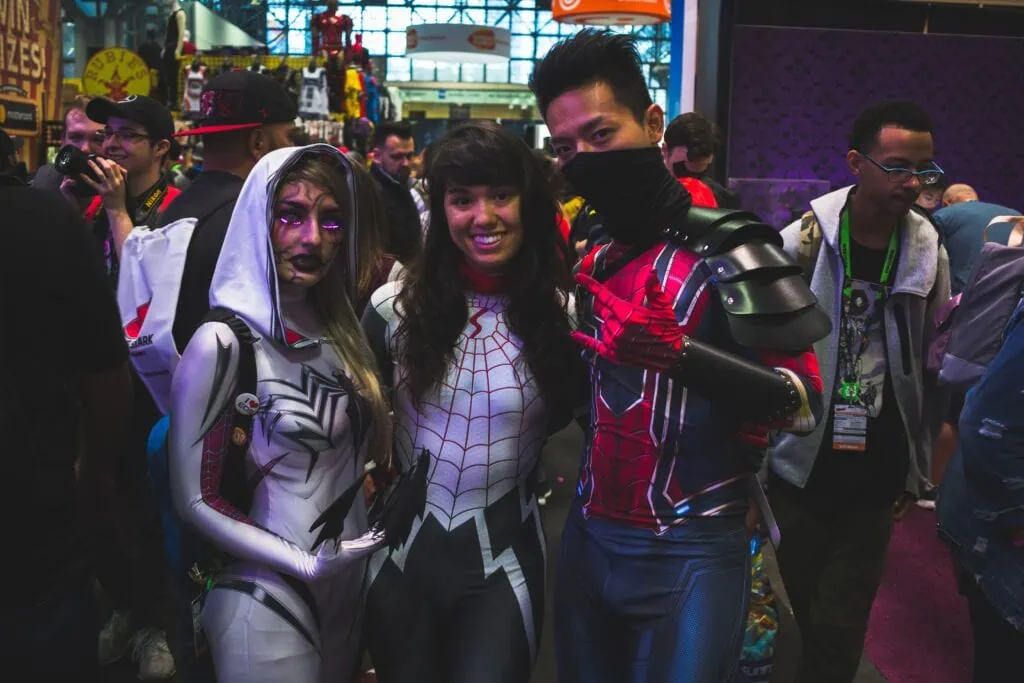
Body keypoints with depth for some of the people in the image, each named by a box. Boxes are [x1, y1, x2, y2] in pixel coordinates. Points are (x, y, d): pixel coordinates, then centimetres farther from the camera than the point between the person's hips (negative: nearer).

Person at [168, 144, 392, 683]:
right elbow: (193, 499, -15)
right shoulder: (223, 343, -17)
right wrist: (304, 564, -19)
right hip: (270, 594, -6)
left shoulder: (341, 329, 1)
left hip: (353, 582, 6)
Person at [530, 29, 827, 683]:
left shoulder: (725, 248, -14)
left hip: (689, 555, -6)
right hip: (587, 540, 7)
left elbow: (803, 401, -18)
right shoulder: (590, 259, 7)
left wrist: (681, 352, -31)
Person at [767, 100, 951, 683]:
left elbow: (931, 369, 6)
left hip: (876, 479, 2)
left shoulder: (929, 255, -2)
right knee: (787, 609, 13)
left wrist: (917, 470, 8)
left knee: (841, 630, 10)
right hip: (797, 467, -2)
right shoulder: (801, 244, -10)